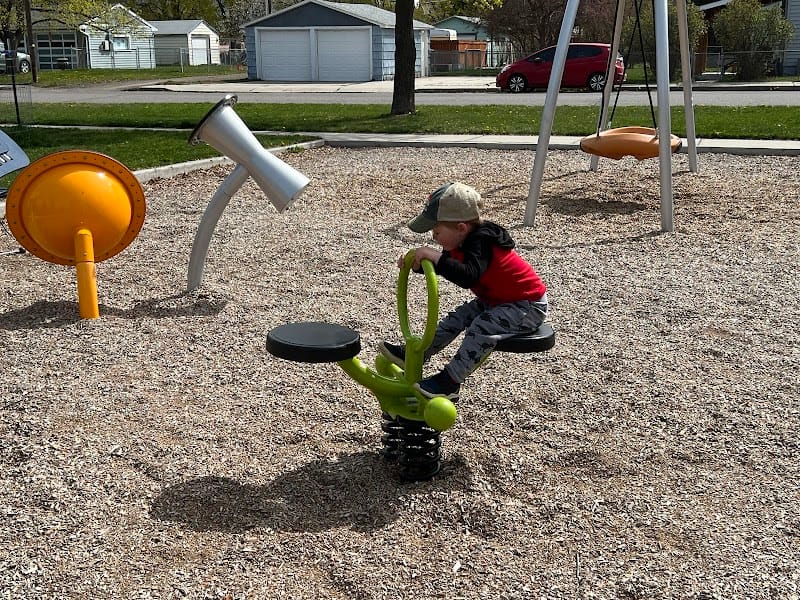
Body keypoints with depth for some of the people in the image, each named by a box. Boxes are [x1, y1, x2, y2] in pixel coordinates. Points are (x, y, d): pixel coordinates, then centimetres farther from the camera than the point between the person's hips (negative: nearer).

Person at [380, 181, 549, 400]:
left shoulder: (480, 243, -31)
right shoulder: (463, 241, -3)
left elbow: (468, 276, -47)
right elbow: (445, 265, 11)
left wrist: (435, 256, -49)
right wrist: (417, 264, -7)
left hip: (529, 305, -10)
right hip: (496, 300, 10)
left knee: (482, 327, -26)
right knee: (457, 318, 3)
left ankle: (450, 382, -22)